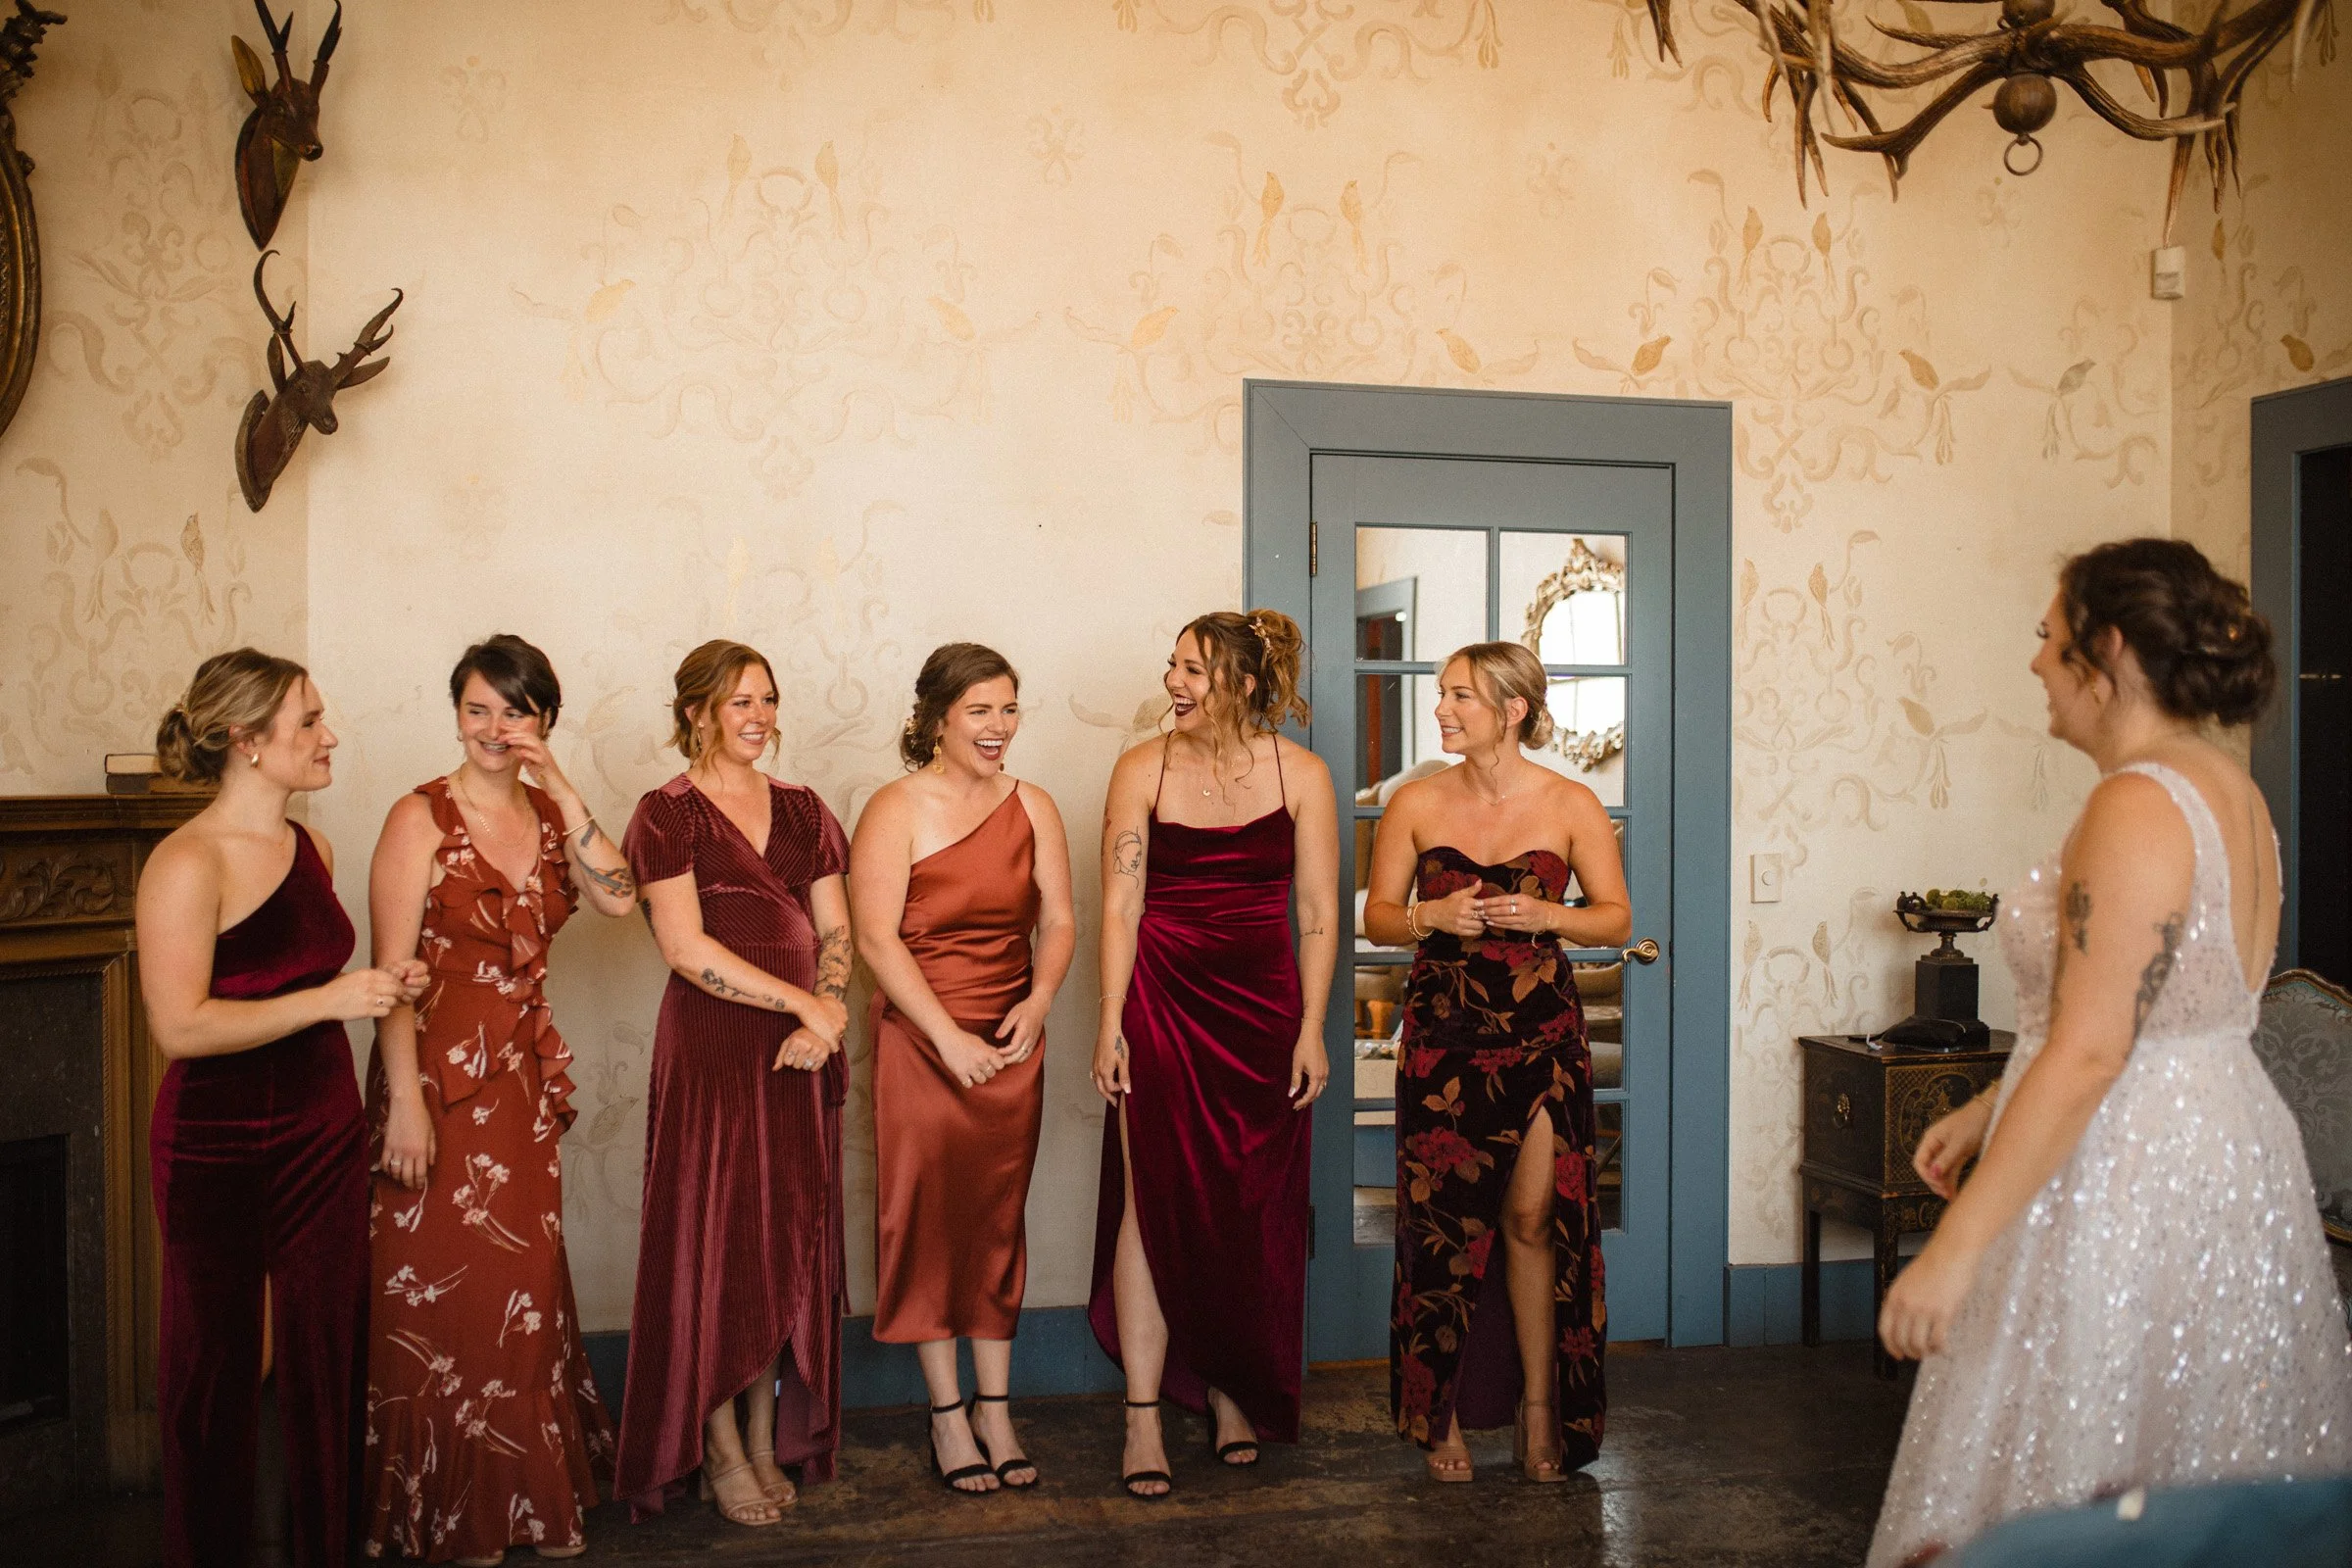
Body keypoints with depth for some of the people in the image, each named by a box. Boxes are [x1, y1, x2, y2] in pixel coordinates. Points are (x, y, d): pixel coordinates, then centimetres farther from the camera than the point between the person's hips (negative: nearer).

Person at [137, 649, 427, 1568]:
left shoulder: (311, 849, 8)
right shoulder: (189, 863, -15)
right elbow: (180, 1027, -22)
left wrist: (380, 986, 8)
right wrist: (329, 998, -22)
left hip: (323, 1140, 7)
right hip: (218, 1155, -6)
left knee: (327, 1363, 13)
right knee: (216, 1378, 8)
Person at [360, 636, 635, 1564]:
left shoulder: (548, 814, 7)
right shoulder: (423, 817, -9)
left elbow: (618, 898, -9)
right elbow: (391, 970, -14)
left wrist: (560, 789, -13)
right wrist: (404, 1101, -19)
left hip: (523, 1077, 6)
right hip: (440, 1075, -5)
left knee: (523, 1288, 13)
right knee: (441, 1297, 3)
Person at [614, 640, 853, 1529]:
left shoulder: (801, 811, 12)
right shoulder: (668, 814, -3)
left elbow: (835, 930, 9)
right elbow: (685, 945, -12)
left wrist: (827, 1019, -8)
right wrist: (800, 1003, -13)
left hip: (797, 1053, 5)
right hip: (710, 1047, -5)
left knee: (788, 1241, 8)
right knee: (715, 1239, 1)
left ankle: (768, 1441, 21)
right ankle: (719, 1450, 15)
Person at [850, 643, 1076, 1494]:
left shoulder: (1032, 807, 6)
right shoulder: (895, 810, -8)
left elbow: (1059, 921, 6)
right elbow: (876, 936, -14)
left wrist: (1036, 1005, -13)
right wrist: (951, 1037, -19)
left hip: (1011, 1043, 4)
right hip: (918, 1040, -4)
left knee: (998, 1221, 10)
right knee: (928, 1219, 2)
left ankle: (994, 1407, 21)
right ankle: (947, 1413, 15)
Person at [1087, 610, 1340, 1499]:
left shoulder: (1301, 775, -1)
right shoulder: (1143, 770, -1)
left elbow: (1318, 914, 0)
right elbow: (1120, 904, -3)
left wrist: (1311, 1030, -4)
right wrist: (1110, 1024, -8)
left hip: (1264, 1009, 1)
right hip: (1162, 1004, -1)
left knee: (1254, 1208, 8)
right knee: (1153, 1200, -3)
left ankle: (1234, 1392, 26)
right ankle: (1143, 1416, 5)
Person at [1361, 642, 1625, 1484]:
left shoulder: (1571, 805, 0)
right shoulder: (1416, 802, 3)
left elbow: (1617, 917, 5)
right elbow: (1375, 916, 7)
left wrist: (1548, 915, -13)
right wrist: (1431, 916, -13)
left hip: (1542, 1033, -1)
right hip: (1442, 1032, 1)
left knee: (1534, 1218, 0)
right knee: (1443, 1223, 3)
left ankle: (1542, 1411, 16)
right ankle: (1443, 1417, 17)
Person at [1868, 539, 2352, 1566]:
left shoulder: (2136, 807, -19)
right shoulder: (2231, 791, 11)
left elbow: (2088, 1053, -25)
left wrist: (1954, 1247, -23)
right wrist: (1986, 1112, 18)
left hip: (2126, 1183, -10)